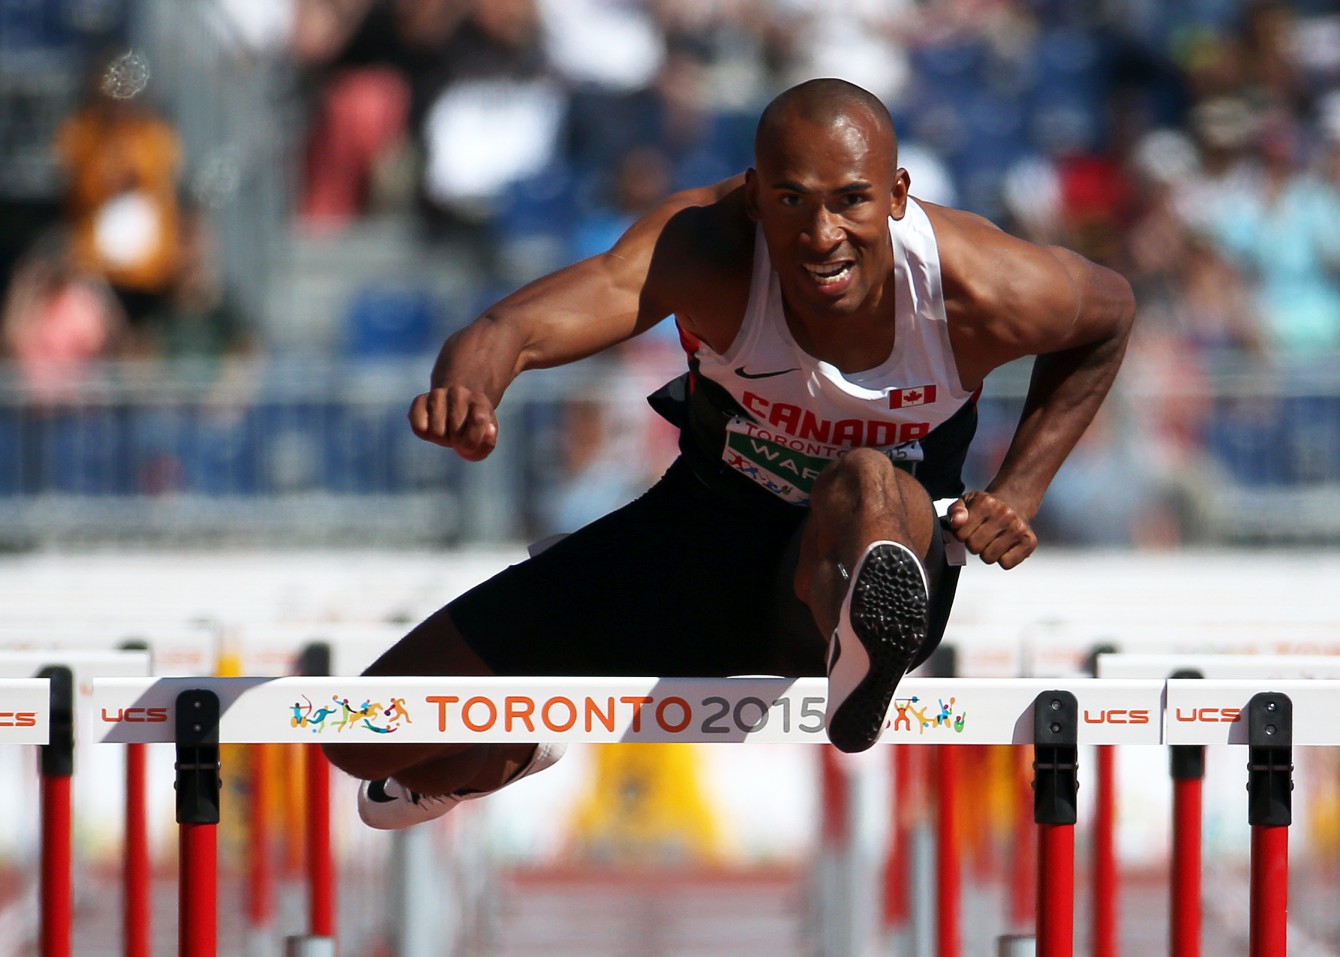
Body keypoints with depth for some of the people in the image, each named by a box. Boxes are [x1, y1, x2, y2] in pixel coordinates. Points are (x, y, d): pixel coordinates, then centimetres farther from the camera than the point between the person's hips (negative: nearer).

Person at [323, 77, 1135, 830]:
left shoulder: (984, 291, -24)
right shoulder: (708, 248, -29)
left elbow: (1110, 313, 2)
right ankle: (506, 760, 41)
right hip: (706, 529, 2)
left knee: (866, 486, -42)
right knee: (370, 739, 5)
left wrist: (1020, 493, -7)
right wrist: (467, 391, -70)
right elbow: (530, 321, -47)